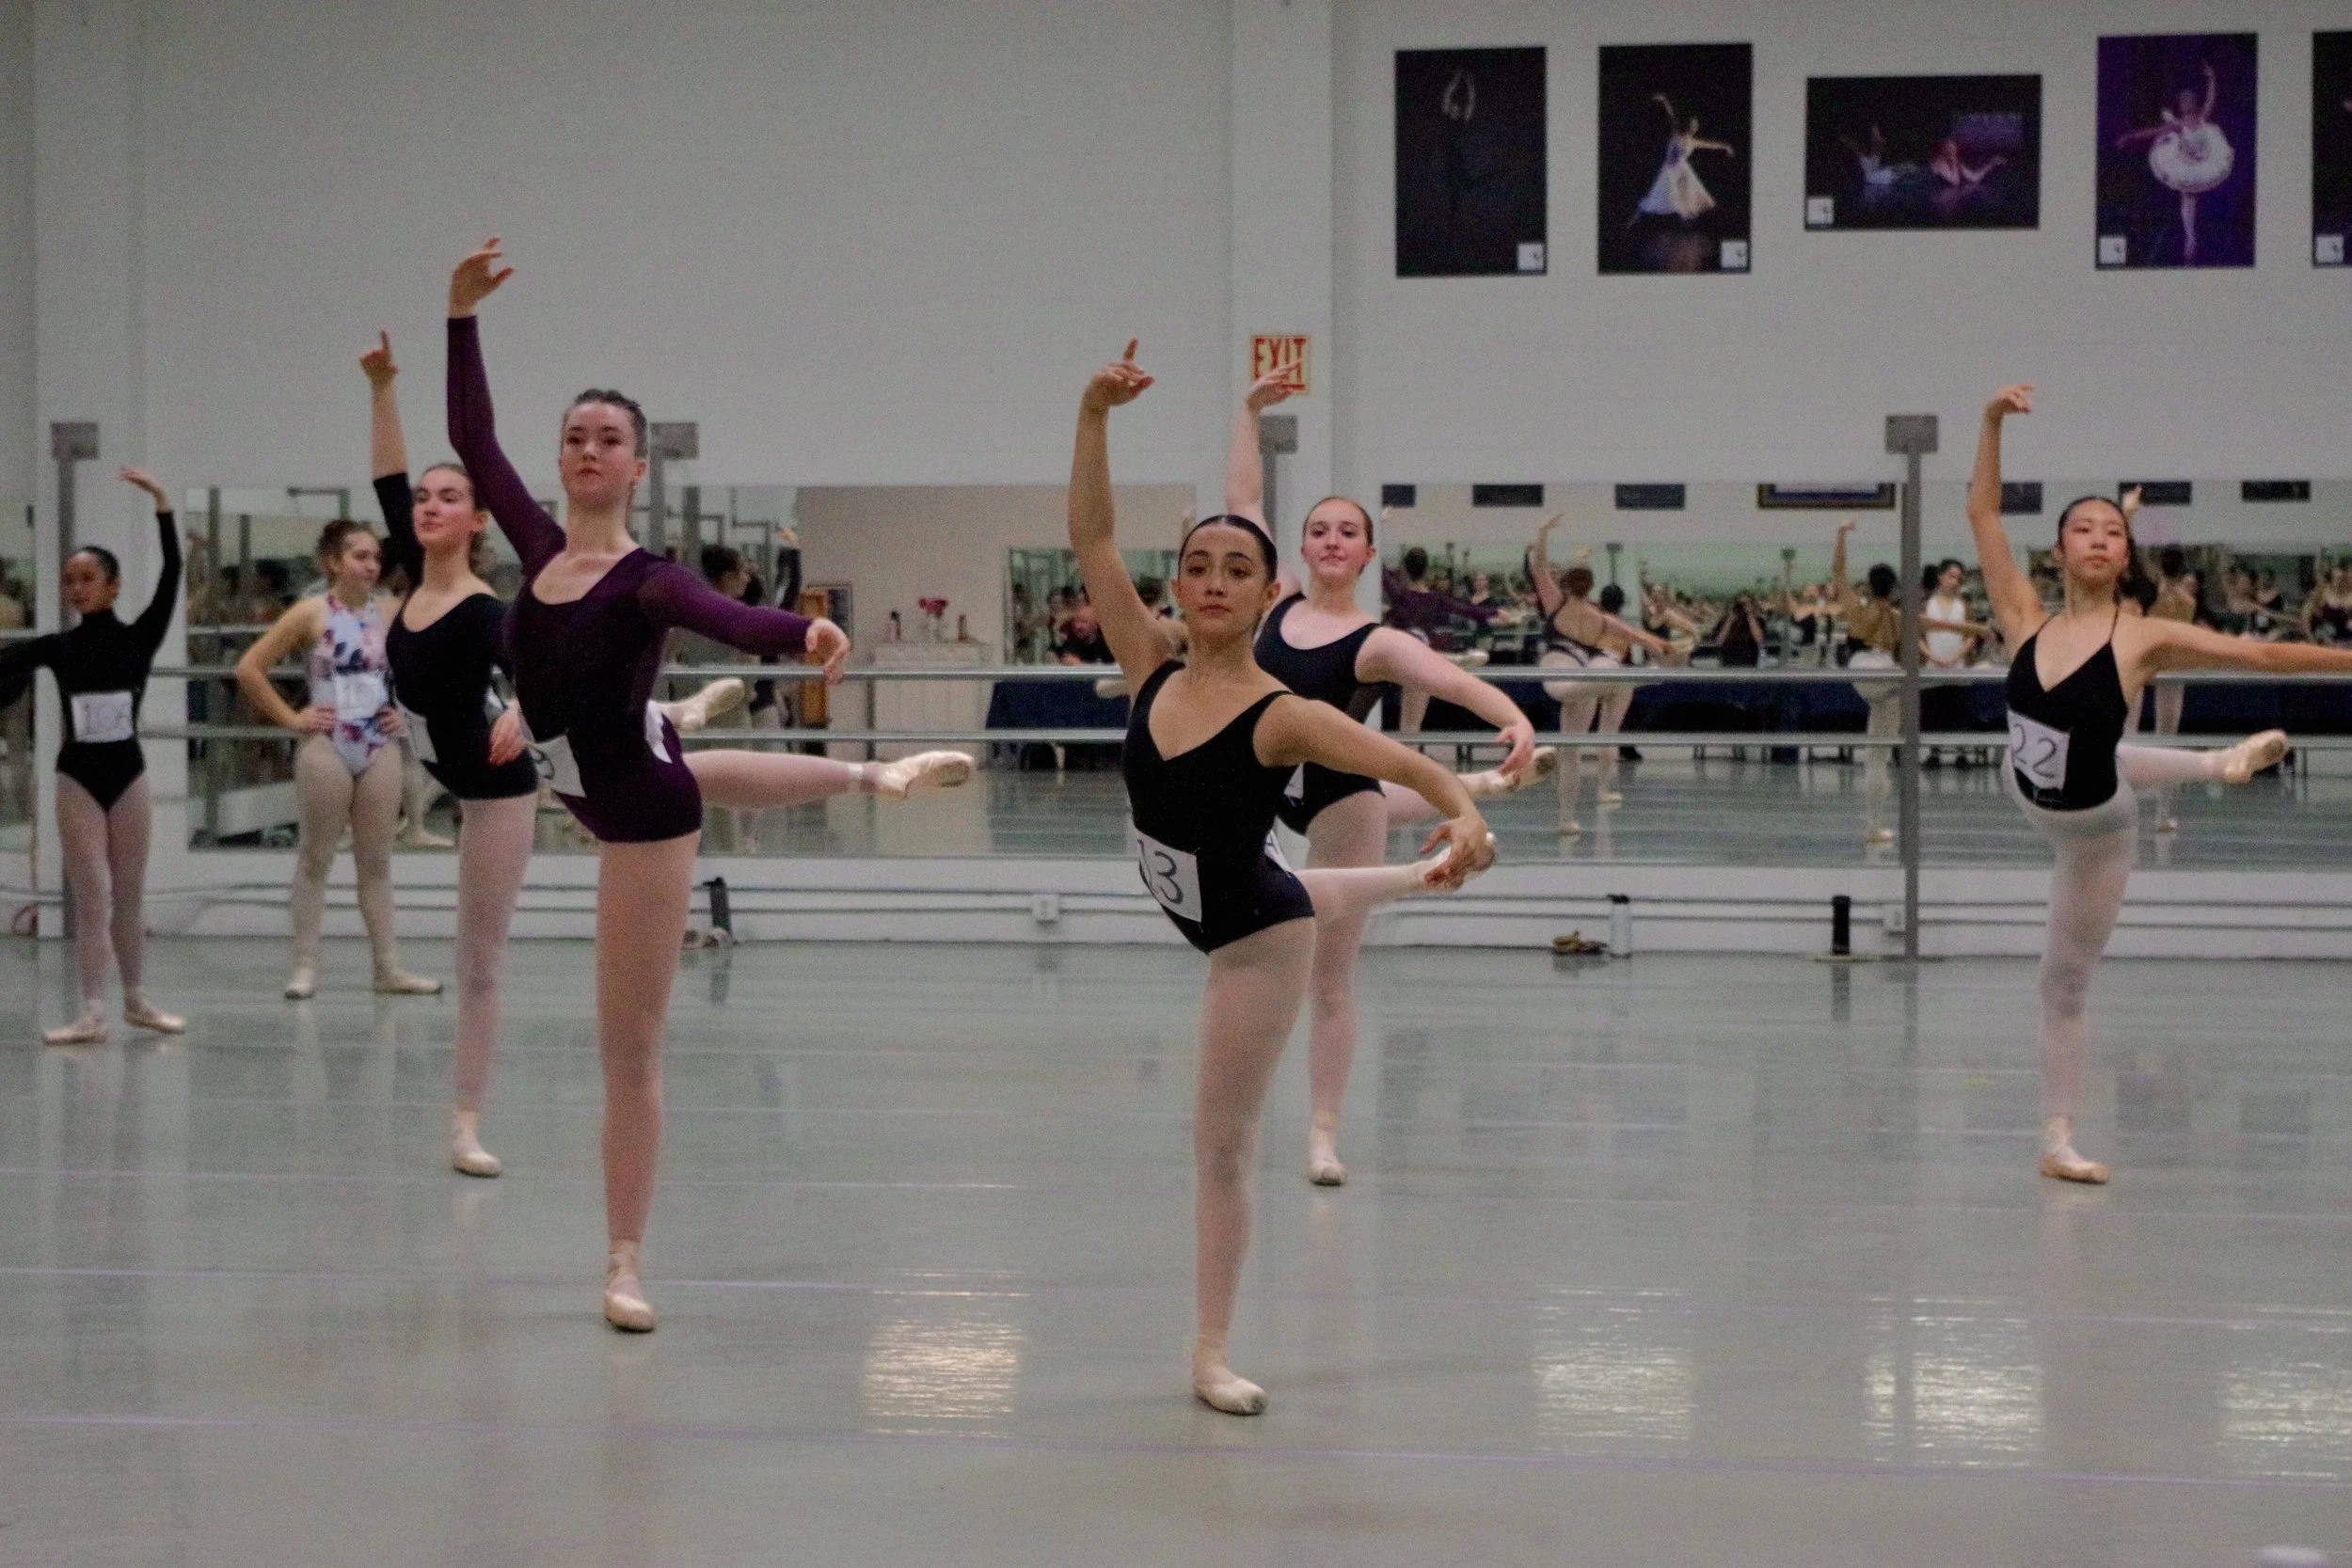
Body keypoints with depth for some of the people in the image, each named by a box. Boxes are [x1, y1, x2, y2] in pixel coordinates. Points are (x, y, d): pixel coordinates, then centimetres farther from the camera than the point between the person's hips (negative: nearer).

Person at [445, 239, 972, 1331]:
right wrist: (463, 316, -5)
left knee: (629, 1051, -2)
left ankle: (624, 1265, 6)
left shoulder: (647, 579, -18)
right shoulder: (539, 550, -1)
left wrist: (805, 633, -59)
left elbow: (731, 618, -38)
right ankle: (873, 774, 63)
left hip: (643, 811, -7)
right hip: (600, 795, 7)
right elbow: (471, 438, 2)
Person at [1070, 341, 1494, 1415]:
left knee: (1223, 1146, 4)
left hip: (1256, 939, -5)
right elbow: (1090, 538, -14)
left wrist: (1465, 816, -57)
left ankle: (1211, 1354, 17)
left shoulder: (1282, 717, -26)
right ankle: (1418, 882, 59)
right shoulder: (1153, 675, -12)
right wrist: (1095, 415, -23)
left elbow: (1415, 767, -36)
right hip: (1201, 912, 5)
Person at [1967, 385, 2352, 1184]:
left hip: (2095, 832, -3)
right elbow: (1982, 512, -14)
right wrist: (1992, 423, -23)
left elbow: (2262, 655, -15)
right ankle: (2215, 765, 53)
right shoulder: (2026, 621, -15)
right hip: (2026, 797, 3)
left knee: (2065, 984, 9)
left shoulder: (2145, 639, -21)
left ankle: (2057, 1140, 25)